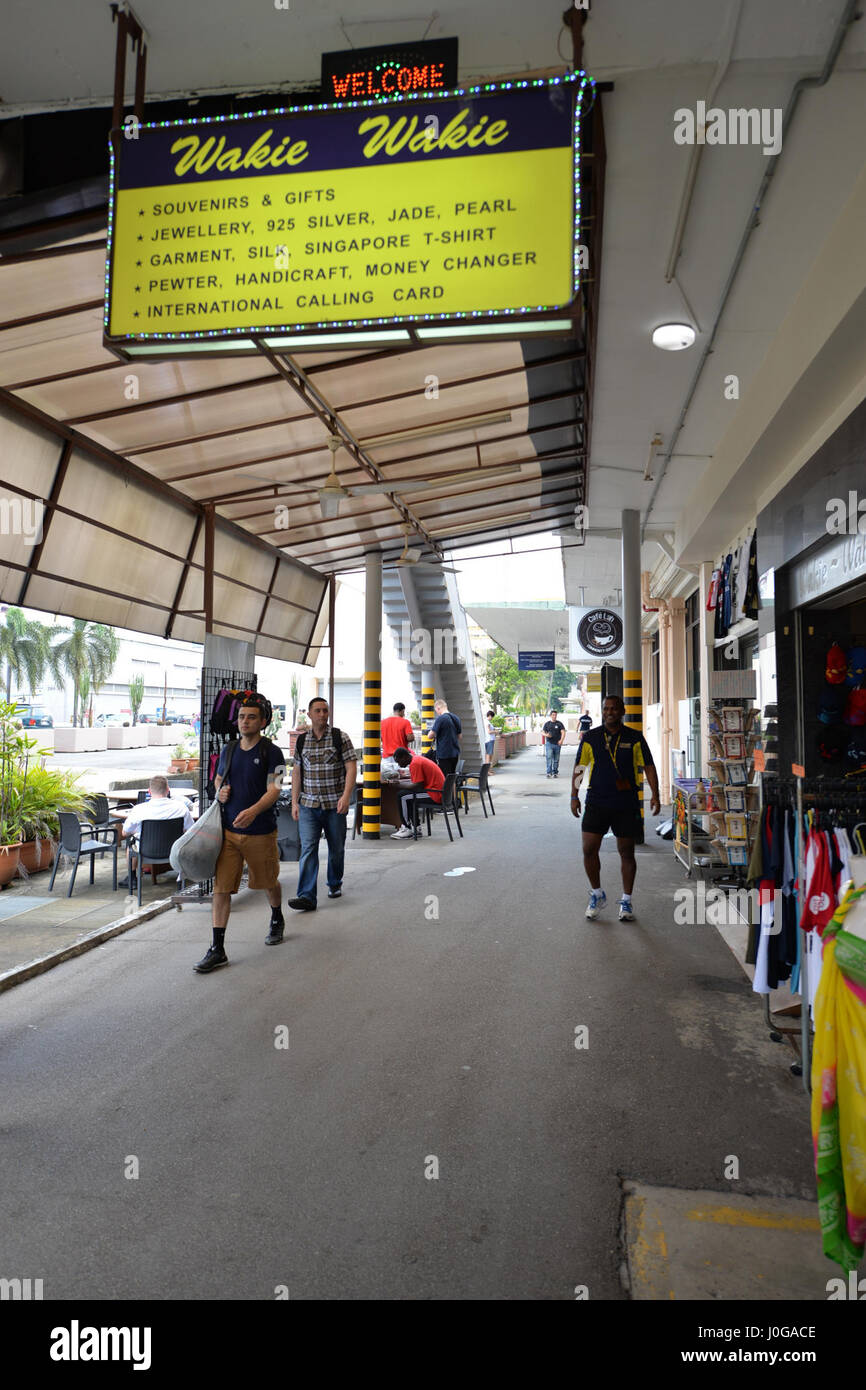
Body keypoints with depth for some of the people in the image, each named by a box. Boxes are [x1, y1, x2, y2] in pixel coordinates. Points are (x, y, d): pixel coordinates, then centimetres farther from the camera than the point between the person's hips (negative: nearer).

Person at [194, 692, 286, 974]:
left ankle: (277, 921, 45)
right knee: (221, 887, -2)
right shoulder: (228, 750, 8)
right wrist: (220, 790, 1)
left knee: (268, 882, 16)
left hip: (260, 832, -3)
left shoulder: (271, 752, -8)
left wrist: (253, 811, -34)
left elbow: (273, 791, -16)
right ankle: (217, 949, 2)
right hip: (228, 829, 4)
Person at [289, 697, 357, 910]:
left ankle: (335, 884, 35)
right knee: (308, 849, -9)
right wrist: (294, 802, 7)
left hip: (335, 805, -1)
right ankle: (307, 897, -12)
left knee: (336, 848, 12)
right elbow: (297, 773, 13)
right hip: (308, 805, 1)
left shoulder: (340, 738, -1)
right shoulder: (302, 741, 8)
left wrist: (346, 796, -17)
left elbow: (351, 768, -6)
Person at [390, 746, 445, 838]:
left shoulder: (415, 763, -14)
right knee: (407, 796, 19)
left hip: (435, 795, -11)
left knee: (403, 797, -8)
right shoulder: (418, 759, 16)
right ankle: (412, 825, 16)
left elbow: (418, 785, -19)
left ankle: (408, 829, 0)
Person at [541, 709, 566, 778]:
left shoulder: (559, 723, 3)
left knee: (556, 759, 6)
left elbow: (563, 732, -5)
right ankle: (549, 772, -15)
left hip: (557, 744, 0)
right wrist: (546, 735, -12)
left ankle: (555, 772, 16)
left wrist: (561, 740, -22)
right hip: (549, 743, 0)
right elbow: (542, 732, 12)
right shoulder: (547, 724, 9)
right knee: (549, 758, -13)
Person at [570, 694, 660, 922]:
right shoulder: (590, 738, 3)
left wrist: (655, 795, -5)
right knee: (589, 850, -3)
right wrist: (574, 796, 2)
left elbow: (649, 767, 4)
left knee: (627, 853, 6)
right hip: (597, 802, 1)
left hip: (626, 803, 0)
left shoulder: (634, 738, 1)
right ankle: (597, 894, 19)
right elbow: (579, 768, 7)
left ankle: (626, 901, 20)